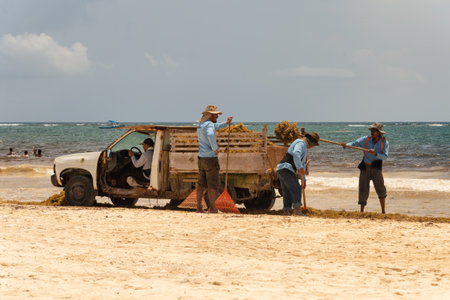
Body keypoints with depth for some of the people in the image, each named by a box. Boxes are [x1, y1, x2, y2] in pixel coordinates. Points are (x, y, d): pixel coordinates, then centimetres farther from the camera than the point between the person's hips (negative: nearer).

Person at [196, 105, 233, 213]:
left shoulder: (200, 125, 14)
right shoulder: (209, 124, -15)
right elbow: (210, 135, -37)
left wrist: (226, 123, 24)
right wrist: (215, 148, -24)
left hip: (201, 158, 8)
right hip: (211, 158, -8)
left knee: (201, 184, 9)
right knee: (212, 185, -4)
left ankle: (199, 207, 10)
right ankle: (212, 208, -3)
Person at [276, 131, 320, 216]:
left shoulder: (305, 149, 27)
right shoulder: (301, 143, -7)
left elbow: (303, 164, 34)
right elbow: (296, 154, -29)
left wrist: (304, 179, 31)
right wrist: (300, 168, -27)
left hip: (281, 171, 10)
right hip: (286, 169, -10)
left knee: (287, 193, 8)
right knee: (296, 188, -13)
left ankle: (286, 211, 5)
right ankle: (297, 209, -19)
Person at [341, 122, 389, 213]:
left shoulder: (384, 143, -3)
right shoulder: (366, 139, 2)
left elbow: (384, 156, -14)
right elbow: (355, 143, -9)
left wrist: (375, 153, -31)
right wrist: (346, 145, -28)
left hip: (376, 168, -2)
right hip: (365, 167, 2)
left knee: (380, 189, -5)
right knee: (363, 190, 2)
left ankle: (383, 211, 7)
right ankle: (362, 211, 12)